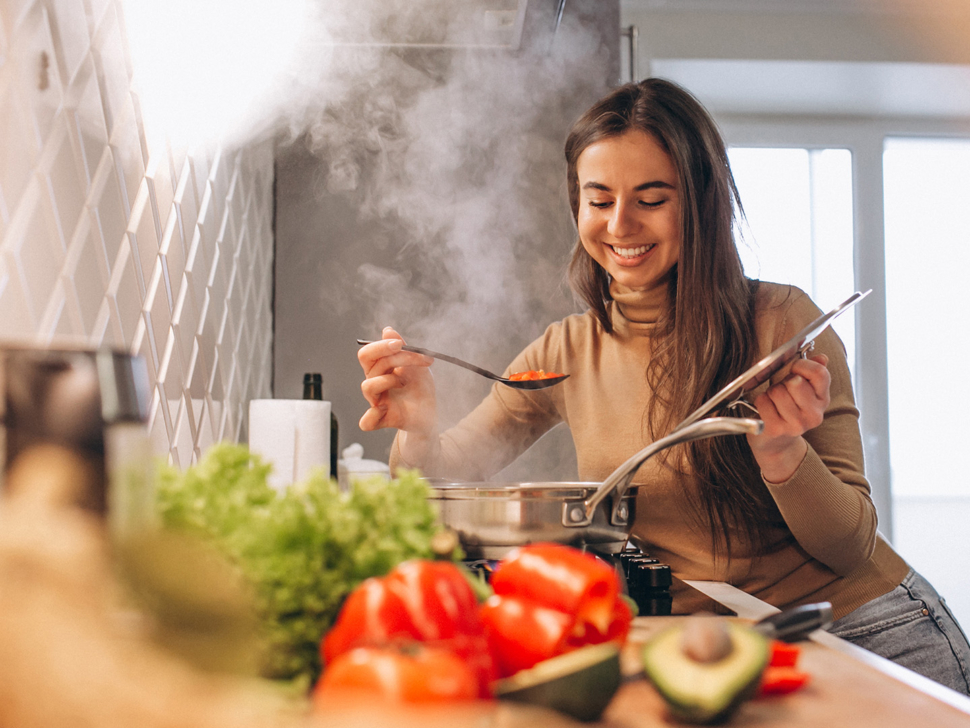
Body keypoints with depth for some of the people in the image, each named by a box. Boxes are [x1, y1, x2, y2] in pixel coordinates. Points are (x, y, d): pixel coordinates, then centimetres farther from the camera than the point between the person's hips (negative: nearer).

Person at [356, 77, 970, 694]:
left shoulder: (783, 323, -13)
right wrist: (420, 426, -19)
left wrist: (781, 452, -29)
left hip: (864, 631, -3)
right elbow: (446, 479, 3)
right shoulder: (567, 353, -1)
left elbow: (853, 546, -9)